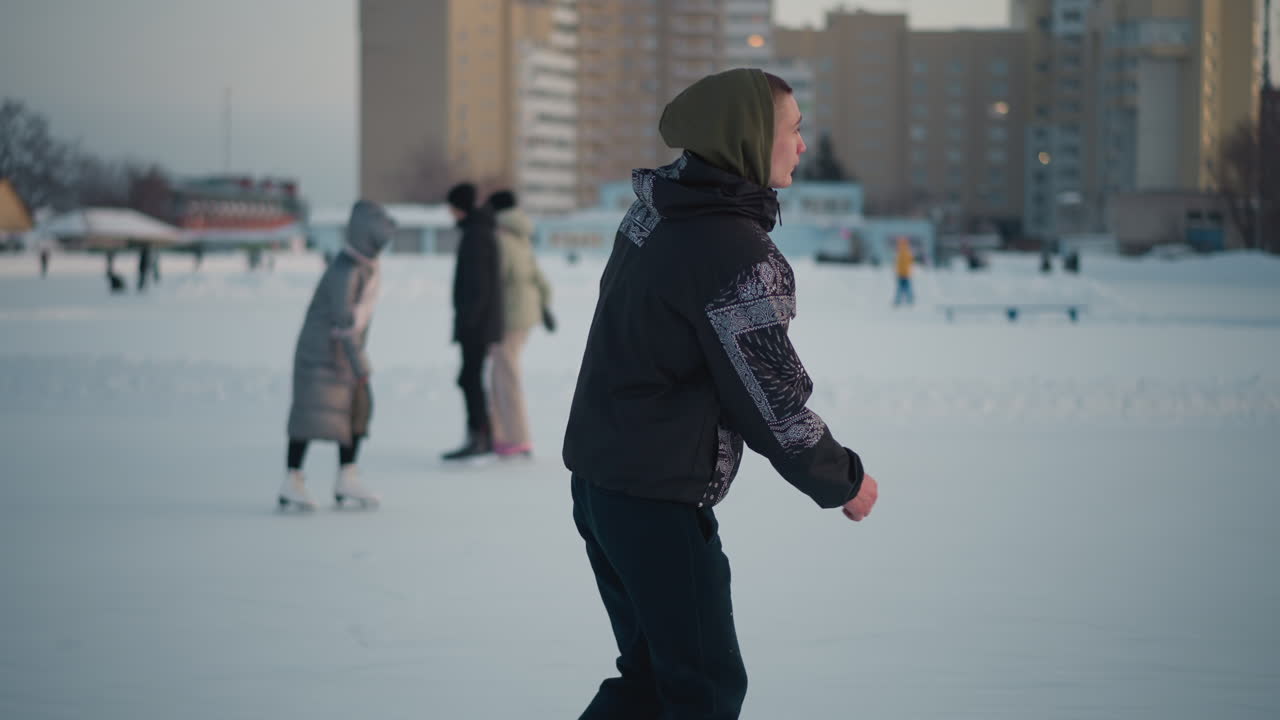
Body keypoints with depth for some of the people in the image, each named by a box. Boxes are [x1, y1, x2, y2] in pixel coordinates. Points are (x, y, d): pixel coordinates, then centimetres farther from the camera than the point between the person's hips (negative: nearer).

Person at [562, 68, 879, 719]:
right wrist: (842, 482, -1)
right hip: (660, 497, -9)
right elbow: (772, 402, -17)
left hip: (597, 474, 9)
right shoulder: (740, 254, -20)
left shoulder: (652, 214, 6)